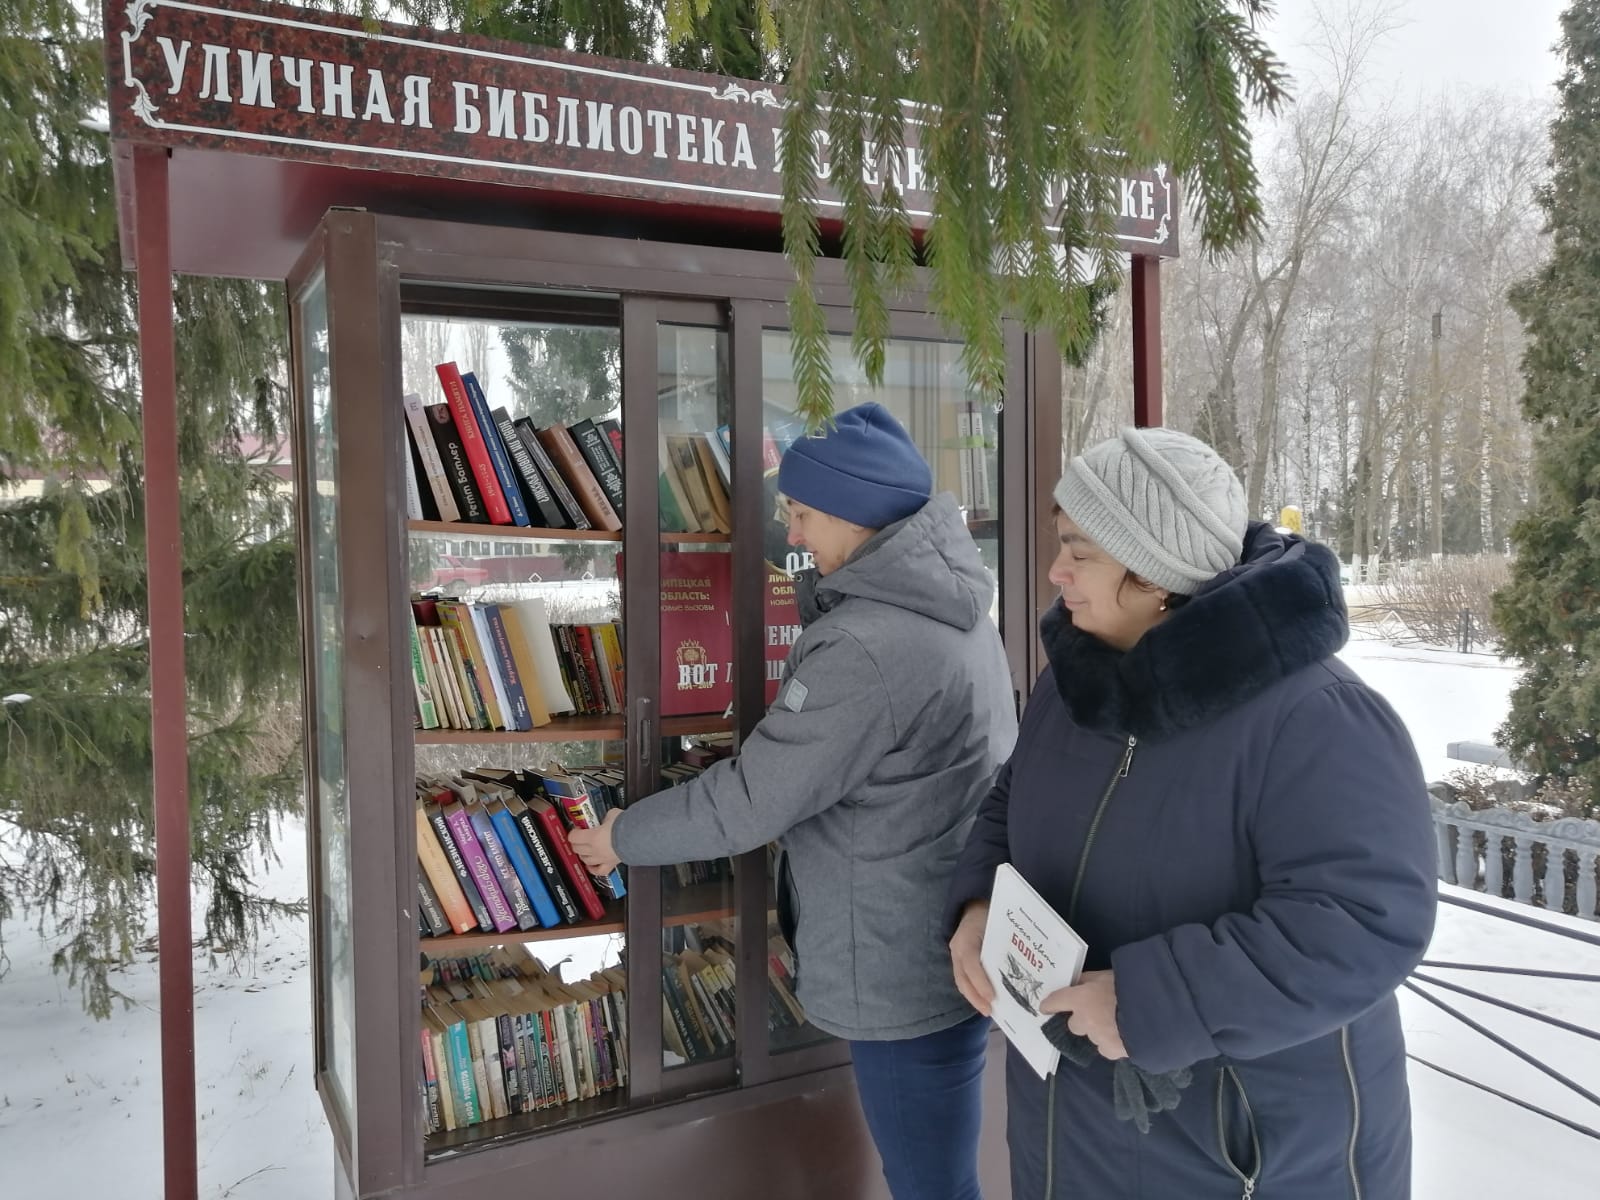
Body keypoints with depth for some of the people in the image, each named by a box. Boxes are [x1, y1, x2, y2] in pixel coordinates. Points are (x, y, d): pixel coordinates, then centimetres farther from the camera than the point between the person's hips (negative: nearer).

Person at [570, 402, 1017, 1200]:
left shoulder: (870, 649, -28)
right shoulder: (945, 595, 2)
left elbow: (751, 798, -20)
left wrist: (624, 837, -7)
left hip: (904, 967, -10)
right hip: (953, 942, 10)